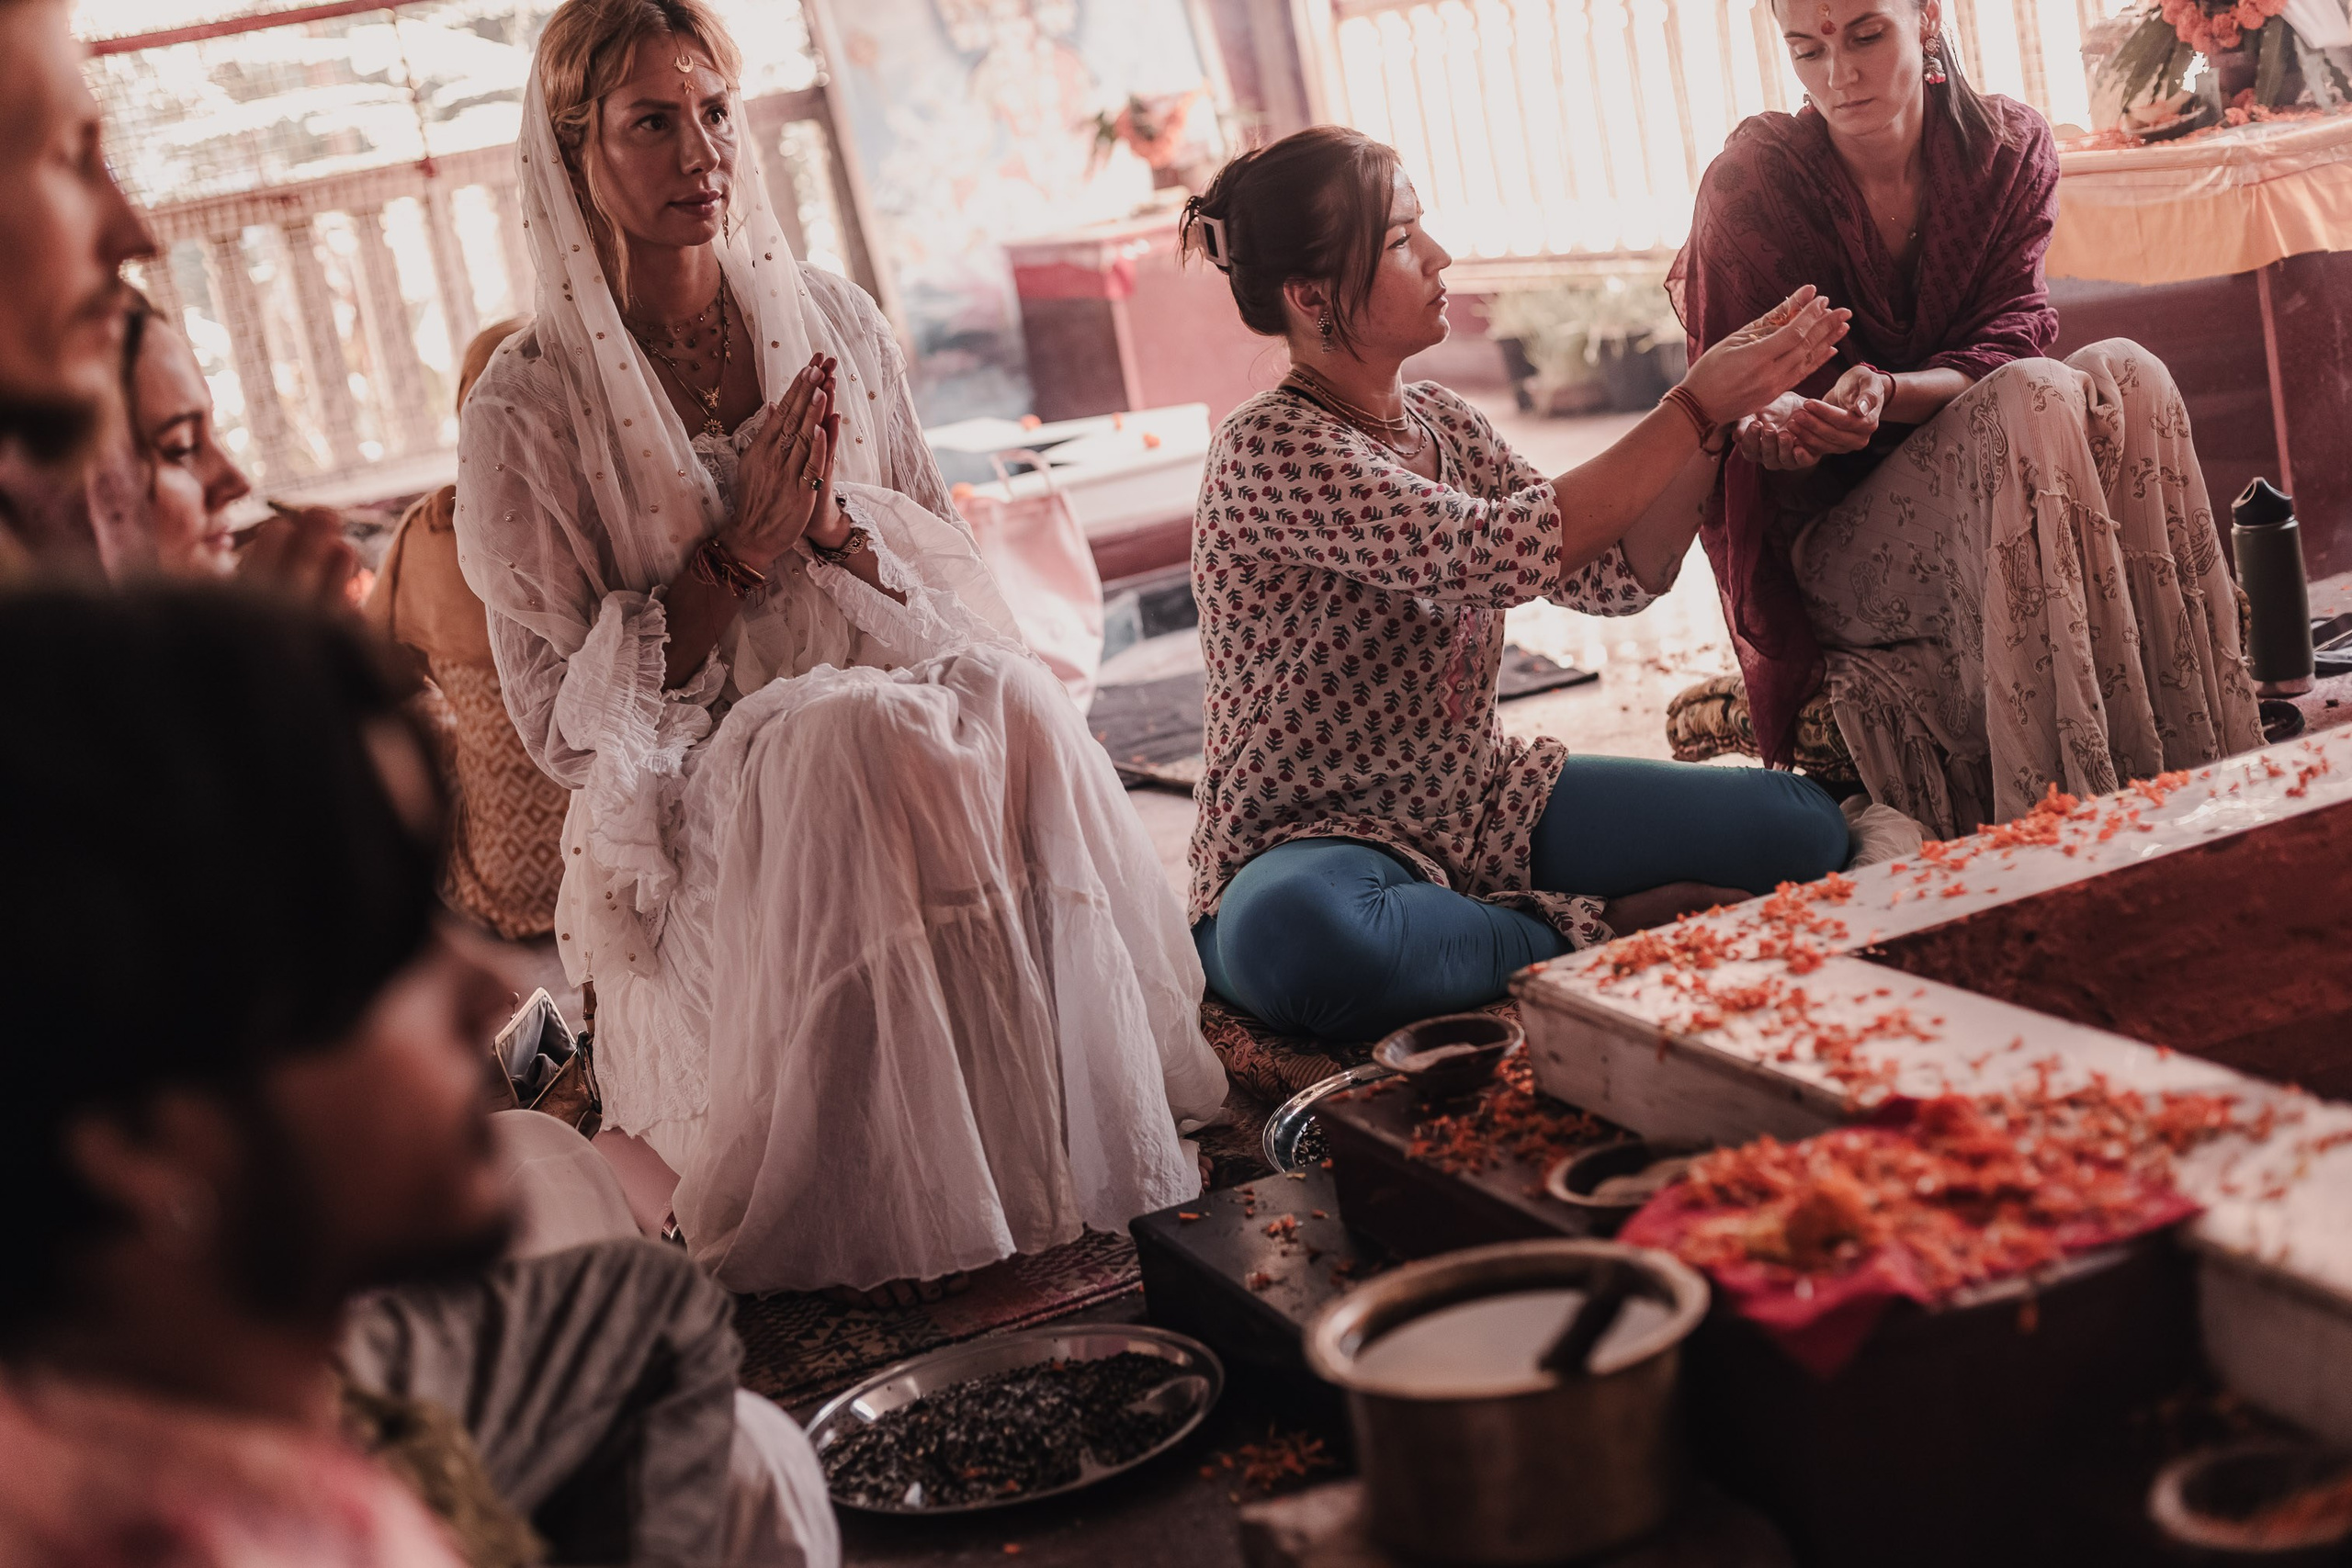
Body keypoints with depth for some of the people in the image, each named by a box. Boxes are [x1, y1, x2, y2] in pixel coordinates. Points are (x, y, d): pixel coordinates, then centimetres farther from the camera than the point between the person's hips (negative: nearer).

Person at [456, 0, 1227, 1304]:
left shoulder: (834, 327, 9)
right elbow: (563, 717, -4)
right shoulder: (526, 408, -3)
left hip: (892, 703, 3)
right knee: (850, 735, -37)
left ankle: (1086, 1140, -24)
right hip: (690, 792, -3)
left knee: (1012, 701, -31)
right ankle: (885, 1221, -31)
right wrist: (739, 551, -14)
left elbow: (953, 579, 13)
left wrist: (835, 523, -10)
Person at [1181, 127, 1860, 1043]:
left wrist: (1716, 416, -9)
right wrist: (1693, 410, -22)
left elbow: (1615, 578, 4)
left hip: (1483, 809, 6)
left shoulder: (1441, 423, 7)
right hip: (1316, 842, -6)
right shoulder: (1268, 452, -19)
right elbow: (1502, 554, -28)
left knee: (1802, 826, -6)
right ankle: (1593, 935, -19)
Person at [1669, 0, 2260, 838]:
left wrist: (1888, 392, -30)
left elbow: (2005, 347, -8)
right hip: (1829, 542, -4)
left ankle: (2197, 761, -29)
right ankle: (2060, 800, -37)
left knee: (2124, 376, -26)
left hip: (1991, 505, 4)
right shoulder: (1752, 185, -9)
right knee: (2038, 400, -30)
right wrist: (1779, 425, -35)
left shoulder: (2008, 149, 2)